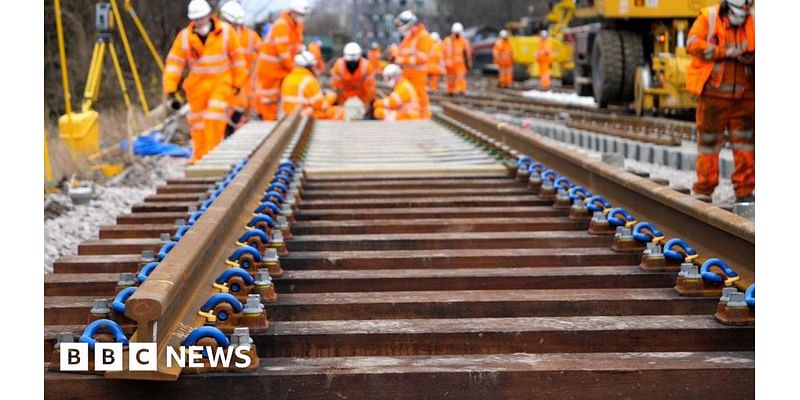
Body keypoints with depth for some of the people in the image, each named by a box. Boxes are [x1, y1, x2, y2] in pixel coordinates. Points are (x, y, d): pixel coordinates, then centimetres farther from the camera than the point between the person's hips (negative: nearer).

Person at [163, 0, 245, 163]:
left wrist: (237, 82, 4)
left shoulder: (226, 32, -7)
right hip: (197, 85, 2)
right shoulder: (184, 37, -5)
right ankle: (198, 159, 22)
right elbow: (173, 64, -6)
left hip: (221, 83, -2)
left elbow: (237, 57, 2)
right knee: (197, 123, 7)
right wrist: (170, 91, -12)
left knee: (214, 119, -19)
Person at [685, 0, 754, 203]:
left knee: (745, 143, 4)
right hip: (713, 93, -3)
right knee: (708, 141, 2)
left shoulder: (752, 23, 9)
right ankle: (704, 190, 10)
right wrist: (724, 52, -17)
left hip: (744, 95, 3)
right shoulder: (708, 17, -1)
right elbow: (693, 43, -12)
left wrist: (752, 58, -9)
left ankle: (744, 190, 12)